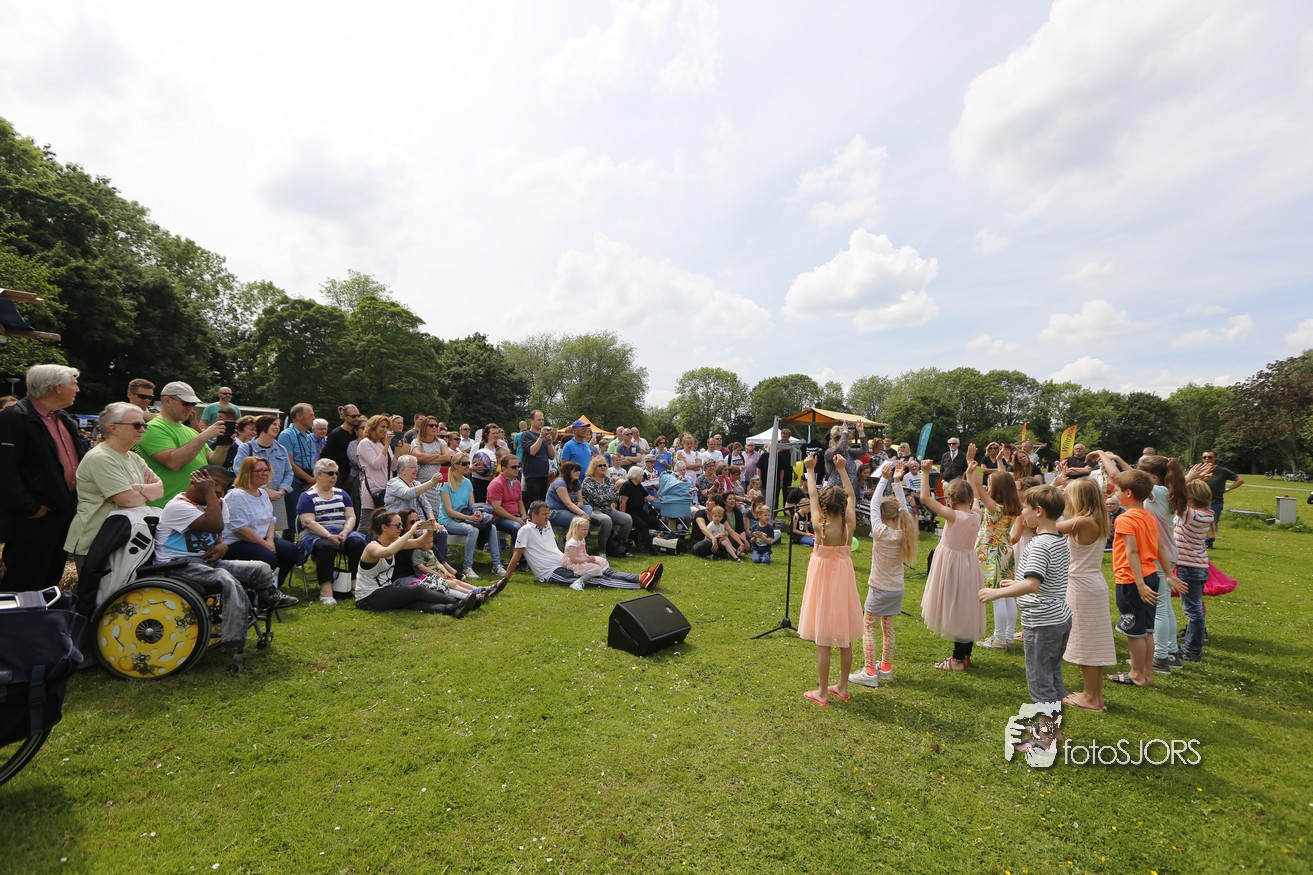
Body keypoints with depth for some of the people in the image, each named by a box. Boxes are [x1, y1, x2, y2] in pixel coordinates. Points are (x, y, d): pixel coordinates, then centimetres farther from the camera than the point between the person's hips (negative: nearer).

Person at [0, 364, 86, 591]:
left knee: (51, 581, 20)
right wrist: (31, 509, -21)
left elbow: (77, 458, 21)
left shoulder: (65, 419, 12)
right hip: (34, 519, -8)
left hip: (65, 511, 8)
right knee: (25, 587, 3)